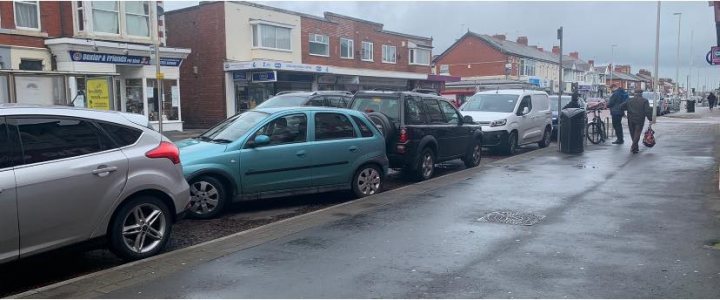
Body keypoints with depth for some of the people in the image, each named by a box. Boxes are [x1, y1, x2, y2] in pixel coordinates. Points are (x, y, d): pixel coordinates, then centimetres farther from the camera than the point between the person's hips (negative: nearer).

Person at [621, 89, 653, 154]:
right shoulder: (645, 101, 0)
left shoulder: (629, 100, 9)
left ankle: (636, 147, 21)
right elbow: (648, 111, -8)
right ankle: (633, 147, -14)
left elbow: (621, 107, 6)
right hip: (639, 120, -3)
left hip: (630, 120, 3)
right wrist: (651, 119, -5)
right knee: (637, 134, -1)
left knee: (633, 134, 13)